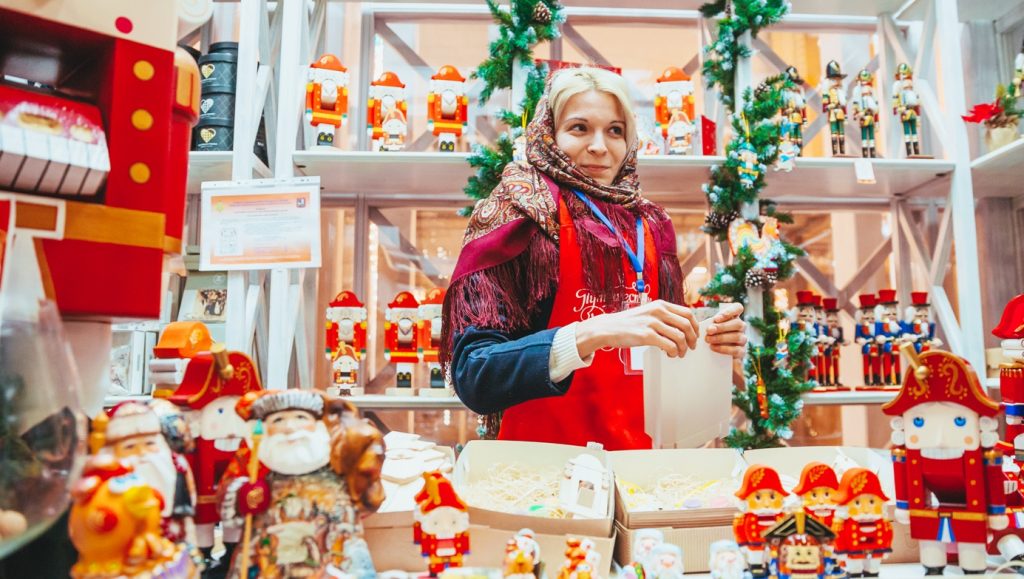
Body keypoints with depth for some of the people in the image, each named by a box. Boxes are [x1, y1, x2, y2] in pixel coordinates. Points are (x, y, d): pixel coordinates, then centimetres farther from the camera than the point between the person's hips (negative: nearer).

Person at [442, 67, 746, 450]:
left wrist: (710, 346, -6)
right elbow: (472, 376, -17)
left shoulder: (651, 226, 5)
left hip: (639, 454, 4)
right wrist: (592, 334, -29)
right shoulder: (517, 215, -8)